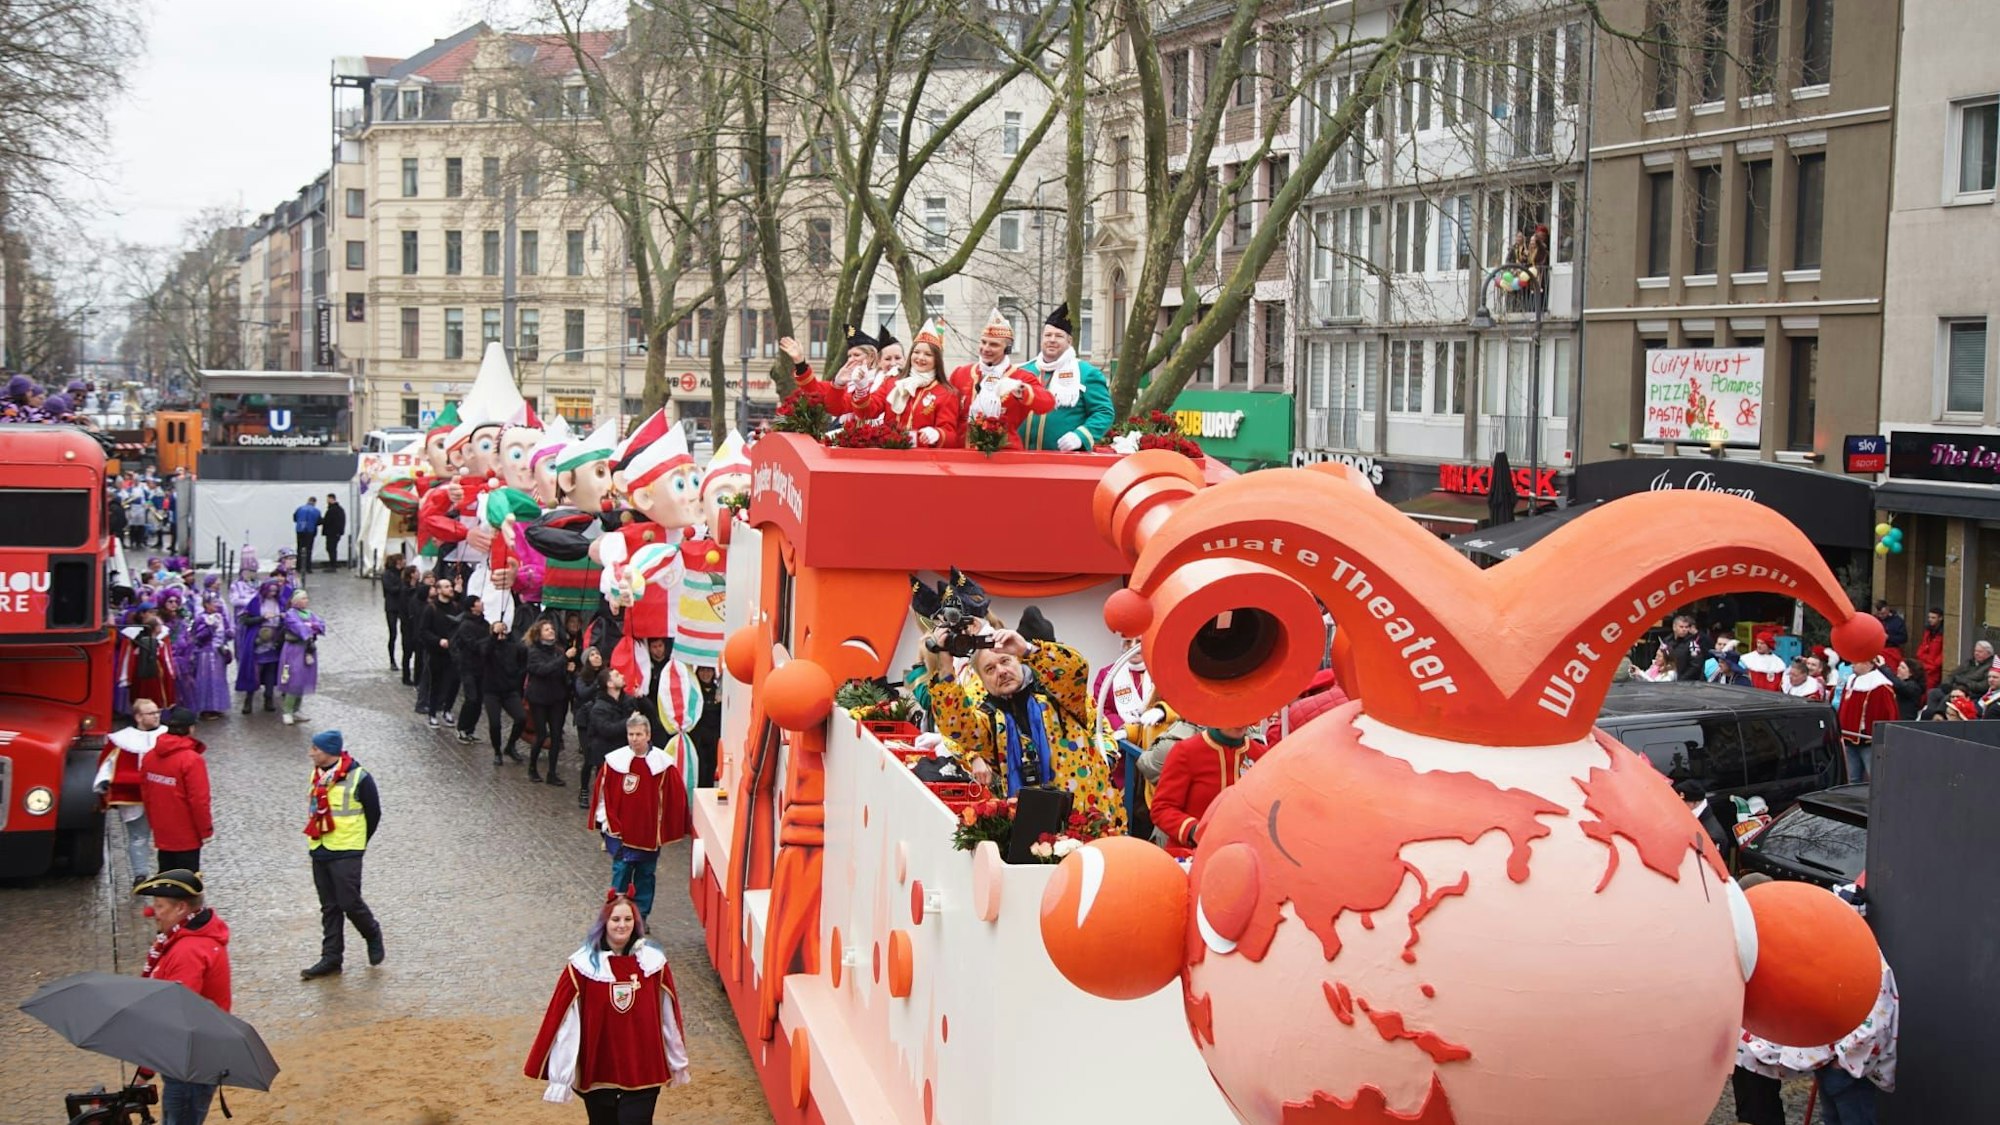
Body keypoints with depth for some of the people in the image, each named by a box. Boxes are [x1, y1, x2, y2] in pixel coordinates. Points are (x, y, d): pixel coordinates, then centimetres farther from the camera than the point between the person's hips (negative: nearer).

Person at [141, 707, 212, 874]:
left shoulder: (150, 756, 2)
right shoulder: (192, 760, -20)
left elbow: (145, 792, 11)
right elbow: (198, 800, -20)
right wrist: (206, 830, -9)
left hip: (162, 834, 7)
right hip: (187, 836, -7)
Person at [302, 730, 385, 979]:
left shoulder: (359, 778, -12)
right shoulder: (317, 775, 8)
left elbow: (374, 814, -2)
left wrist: (357, 842, 4)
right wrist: (317, 838, 13)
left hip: (346, 853, -6)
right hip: (319, 851, 6)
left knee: (349, 903, -7)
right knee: (329, 907, 9)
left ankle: (373, 935, 20)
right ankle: (331, 957, 14)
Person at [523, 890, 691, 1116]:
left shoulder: (653, 962, -4)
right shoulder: (583, 965, -8)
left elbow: (668, 1016, 4)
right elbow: (565, 1022, -7)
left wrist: (678, 1062, 11)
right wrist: (561, 1076, -8)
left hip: (642, 1071, 0)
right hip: (597, 1072, 0)